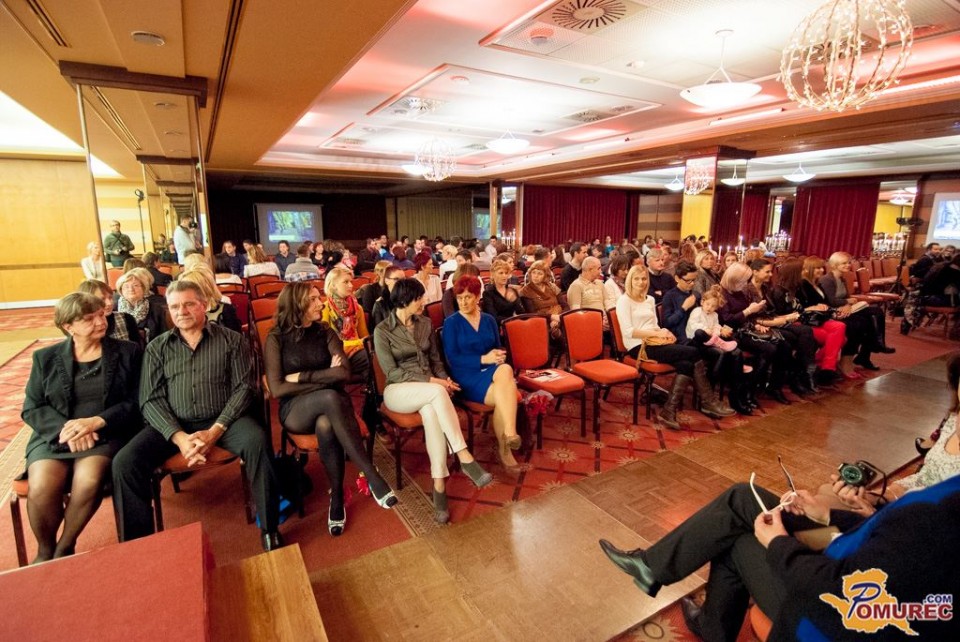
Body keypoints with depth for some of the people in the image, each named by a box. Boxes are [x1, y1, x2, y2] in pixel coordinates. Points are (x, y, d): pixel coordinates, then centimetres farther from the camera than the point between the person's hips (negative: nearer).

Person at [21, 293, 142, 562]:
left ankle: (65, 547, 0)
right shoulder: (45, 358, 10)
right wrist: (65, 429, -14)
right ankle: (45, 550, 6)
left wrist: (96, 422, -17)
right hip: (54, 436, 2)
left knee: (89, 481, -29)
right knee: (41, 488, -25)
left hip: (105, 434, -2)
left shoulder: (128, 352, 5)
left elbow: (135, 403, -1)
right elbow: (31, 409, 5)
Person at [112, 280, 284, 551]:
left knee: (257, 441, -32)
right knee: (125, 461, -21)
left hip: (222, 420, -3)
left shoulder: (231, 340, 5)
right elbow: (151, 399, 3)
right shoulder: (157, 347, 12)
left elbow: (243, 388, -3)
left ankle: (269, 528, -18)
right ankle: (137, 541, -2)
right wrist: (179, 436, -15)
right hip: (173, 425, 3)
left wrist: (215, 431, -16)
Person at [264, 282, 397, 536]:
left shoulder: (326, 333, 8)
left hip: (329, 405, 2)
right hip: (296, 410, -2)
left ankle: (337, 497, -21)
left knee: (325, 427, -37)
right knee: (330, 397, -37)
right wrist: (325, 377, -8)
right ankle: (372, 477, -35)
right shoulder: (276, 339, 0)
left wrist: (302, 377, -9)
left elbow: (344, 373, -6)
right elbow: (277, 389, -8)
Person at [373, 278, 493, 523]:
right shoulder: (383, 331, -5)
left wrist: (443, 378, -7)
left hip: (429, 388, 4)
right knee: (437, 393, -36)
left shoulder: (425, 323, 10)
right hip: (398, 391, -3)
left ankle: (439, 485, -34)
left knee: (431, 411, -34)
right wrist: (431, 381, -18)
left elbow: (435, 358, 15)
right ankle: (465, 457, -34)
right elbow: (391, 372, -11)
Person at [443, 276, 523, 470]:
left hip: (492, 372, 4)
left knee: (505, 369, -33)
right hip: (467, 376, -4)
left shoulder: (489, 320, 15)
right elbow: (452, 359, -8)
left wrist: (499, 356, -9)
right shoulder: (451, 322, 1)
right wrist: (483, 359, -18)